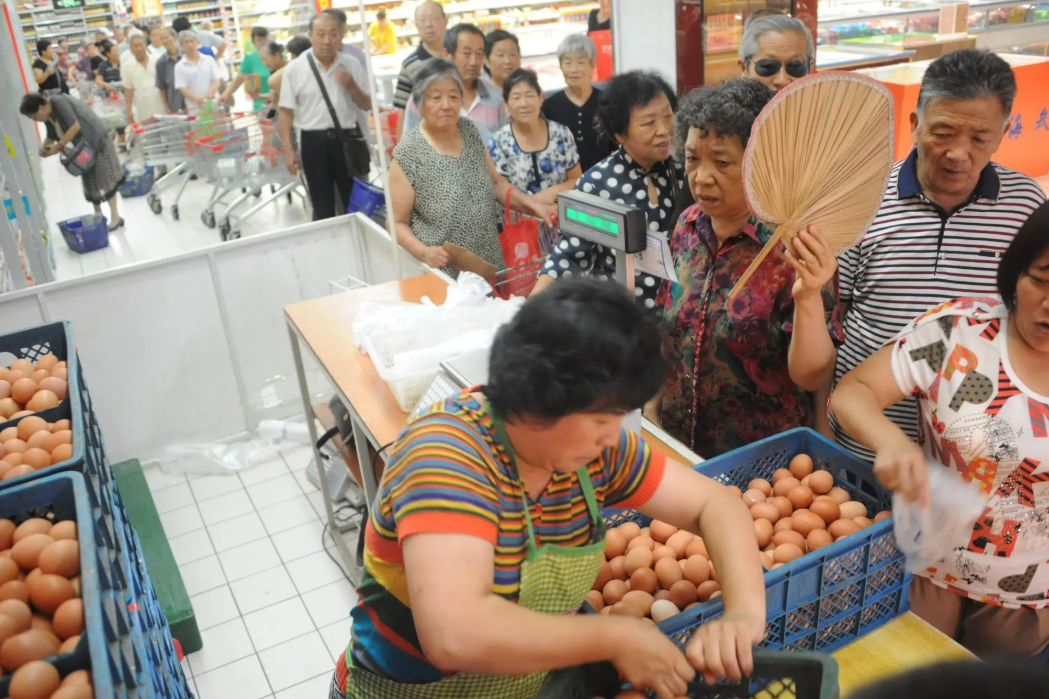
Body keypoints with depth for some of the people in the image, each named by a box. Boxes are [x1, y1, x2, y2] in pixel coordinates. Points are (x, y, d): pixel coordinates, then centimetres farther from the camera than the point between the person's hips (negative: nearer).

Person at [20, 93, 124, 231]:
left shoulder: (59, 103, -25)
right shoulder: (48, 115, 1)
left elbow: (75, 127, -31)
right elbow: (52, 135, 12)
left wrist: (58, 146, -25)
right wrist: (44, 147, -8)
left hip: (98, 142, -9)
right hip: (85, 147, 9)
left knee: (105, 180, -2)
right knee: (90, 182, 13)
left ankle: (115, 217, 7)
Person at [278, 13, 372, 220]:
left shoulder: (352, 65, 2)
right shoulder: (294, 69, -4)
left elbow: (368, 105, 8)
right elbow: (286, 111, -1)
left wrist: (352, 86, -11)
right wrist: (288, 149, -6)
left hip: (347, 139, 2)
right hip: (313, 142, -1)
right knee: (322, 207, 10)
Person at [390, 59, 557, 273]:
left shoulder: (470, 131, 3)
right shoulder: (408, 153, -14)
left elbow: (496, 182, 14)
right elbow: (398, 223, -9)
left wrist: (532, 204, 0)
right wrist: (424, 252, -25)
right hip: (443, 274, -5)